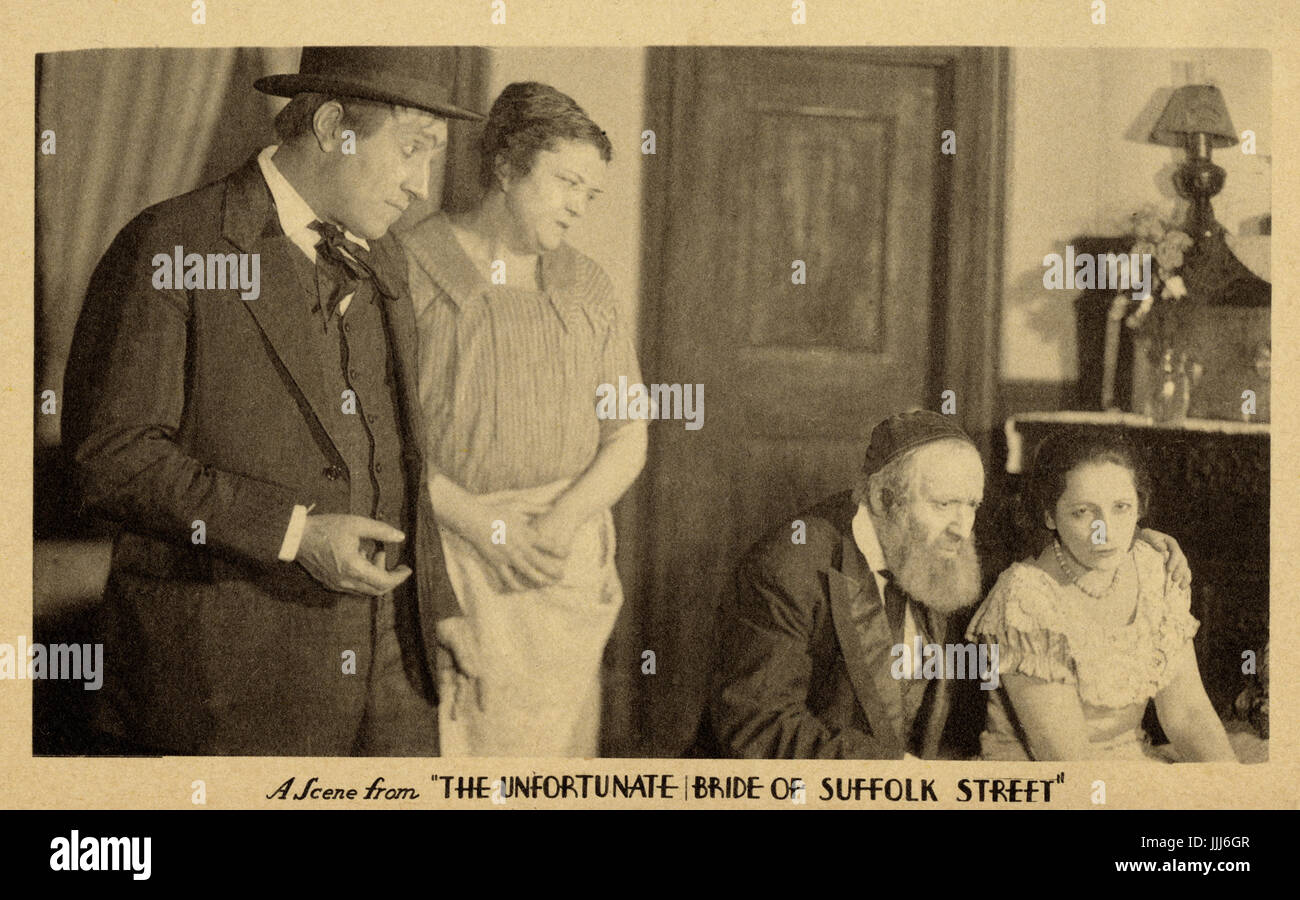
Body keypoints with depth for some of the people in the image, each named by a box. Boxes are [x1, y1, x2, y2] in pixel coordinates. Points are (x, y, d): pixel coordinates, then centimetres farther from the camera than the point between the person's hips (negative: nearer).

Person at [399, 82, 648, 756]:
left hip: (563, 567, 4)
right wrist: (474, 519, -14)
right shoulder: (410, 268, -1)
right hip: (442, 562, -4)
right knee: (434, 745, -12)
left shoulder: (585, 286, 15)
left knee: (551, 742, 0)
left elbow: (628, 438, 12)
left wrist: (566, 518, -7)